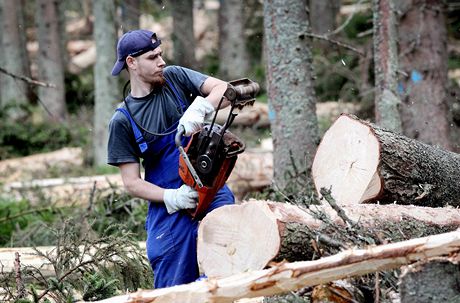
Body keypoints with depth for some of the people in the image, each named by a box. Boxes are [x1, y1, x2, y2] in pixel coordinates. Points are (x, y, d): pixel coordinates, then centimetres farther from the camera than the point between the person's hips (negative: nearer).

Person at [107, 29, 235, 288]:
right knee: (173, 291, 0)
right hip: (169, 209, -1)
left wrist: (199, 109, -28)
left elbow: (225, 89, -8)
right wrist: (172, 198, -17)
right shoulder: (123, 121, -1)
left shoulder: (175, 78, 3)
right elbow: (132, 182, -2)